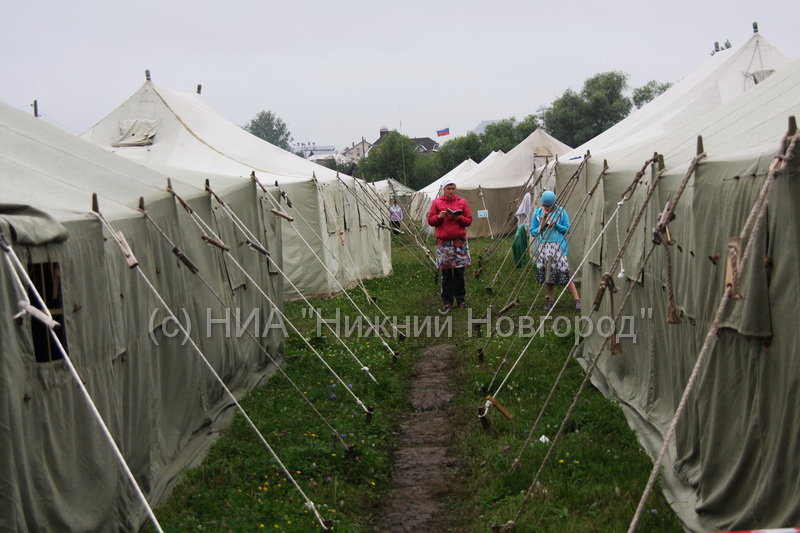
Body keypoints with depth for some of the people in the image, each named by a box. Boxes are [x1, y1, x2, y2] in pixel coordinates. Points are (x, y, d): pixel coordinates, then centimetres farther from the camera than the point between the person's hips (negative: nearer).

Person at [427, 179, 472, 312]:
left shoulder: (462, 202, 7)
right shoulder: (437, 202, 5)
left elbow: (469, 220, 7)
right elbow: (430, 220, 5)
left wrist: (459, 218, -12)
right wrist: (439, 216, -13)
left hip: (459, 242, 1)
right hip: (443, 242, -1)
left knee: (459, 272, 3)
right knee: (446, 273, 2)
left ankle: (461, 299, 14)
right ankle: (447, 302, 9)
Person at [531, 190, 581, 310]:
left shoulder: (561, 212, 0)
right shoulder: (537, 213, 6)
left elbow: (567, 229, 1)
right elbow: (532, 232, 7)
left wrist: (556, 225, -16)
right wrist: (541, 227, -13)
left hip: (558, 246, -3)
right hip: (543, 247, 3)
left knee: (564, 272, -10)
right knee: (547, 274, 7)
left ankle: (577, 300, -6)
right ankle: (550, 301, 18)